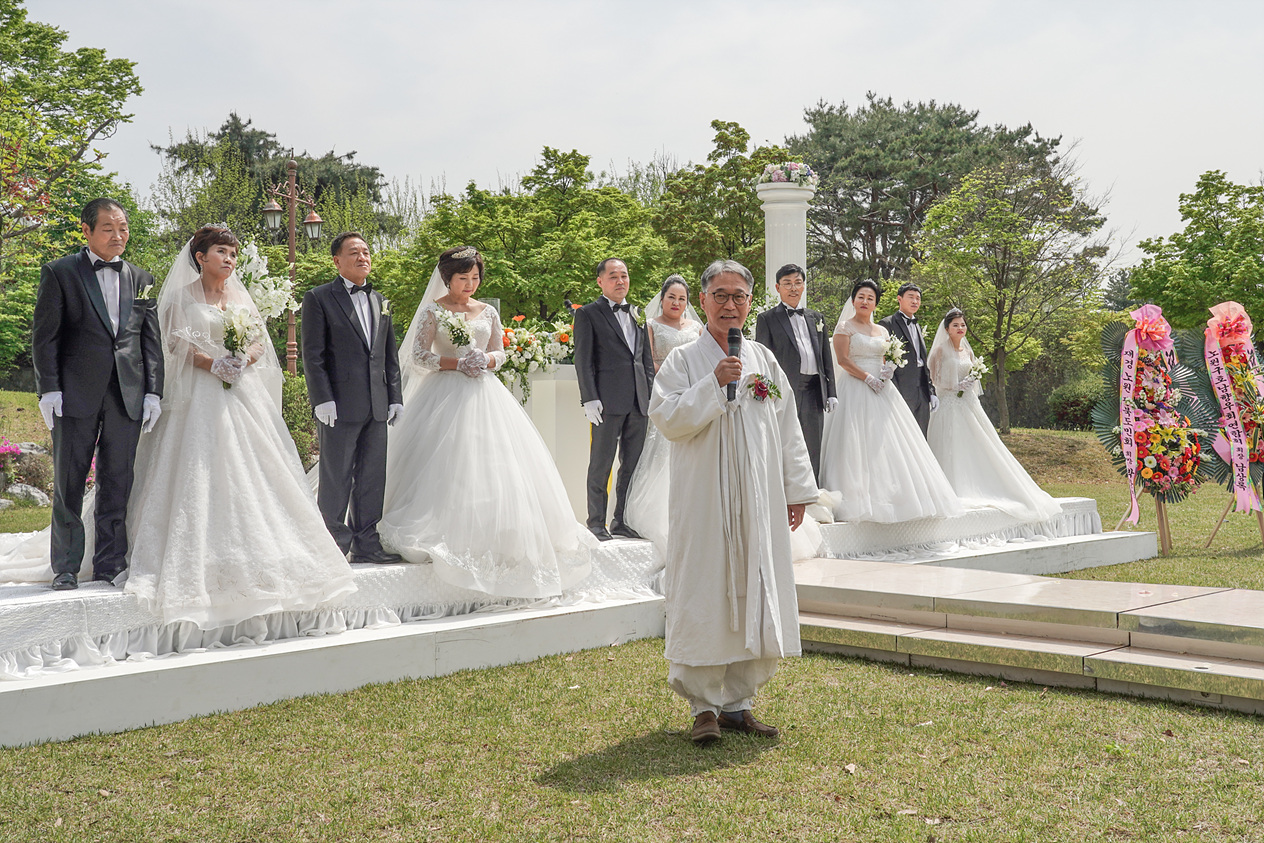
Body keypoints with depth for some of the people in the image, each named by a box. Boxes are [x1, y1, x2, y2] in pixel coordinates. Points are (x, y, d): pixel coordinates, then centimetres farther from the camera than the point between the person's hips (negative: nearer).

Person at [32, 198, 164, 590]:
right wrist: (48, 389, -9)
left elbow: (151, 341, 12)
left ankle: (110, 565, 16)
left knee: (118, 484, 6)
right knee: (69, 484, 3)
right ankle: (66, 568, 12)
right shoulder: (59, 273, 3)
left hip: (128, 396, 3)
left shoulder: (141, 279, 13)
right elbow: (45, 336, -1)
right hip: (76, 395, -3)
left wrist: (154, 392, 4)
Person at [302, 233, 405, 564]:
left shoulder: (380, 301, 18)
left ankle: (366, 544, 17)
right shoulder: (319, 298, -1)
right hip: (340, 406, -6)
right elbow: (313, 354, -7)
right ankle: (335, 546, 9)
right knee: (336, 478, 0)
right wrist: (322, 399, -15)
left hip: (376, 406, 6)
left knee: (373, 476, 8)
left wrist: (395, 396, 12)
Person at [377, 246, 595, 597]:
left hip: (484, 394, 4)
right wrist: (457, 363, -16)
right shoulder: (433, 311, 0)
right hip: (446, 393, -4)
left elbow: (500, 353, 15)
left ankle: (490, 534, 5)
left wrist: (485, 361, -8)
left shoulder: (488, 312, 12)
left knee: (492, 462, -2)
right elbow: (418, 356, -4)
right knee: (446, 464, -11)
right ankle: (447, 535, -6)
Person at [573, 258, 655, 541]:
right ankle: (596, 523, 7)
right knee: (601, 465, 0)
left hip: (639, 401, 6)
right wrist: (589, 399, -13)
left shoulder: (637, 314, 18)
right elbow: (583, 361, -5)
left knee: (632, 465, 8)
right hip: (608, 401, -5)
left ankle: (622, 521, 17)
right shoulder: (588, 314, 1)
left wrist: (651, 395, 11)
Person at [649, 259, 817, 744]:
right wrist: (714, 384, -19)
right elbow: (667, 419, -12)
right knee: (705, 596, -1)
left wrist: (797, 490, 10)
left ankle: (738, 702, 17)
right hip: (704, 499, -4)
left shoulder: (765, 360, 11)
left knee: (754, 594, 6)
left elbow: (788, 428, 13)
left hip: (759, 502, 4)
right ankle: (704, 706, 9)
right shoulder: (684, 361, 1)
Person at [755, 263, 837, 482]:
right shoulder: (766, 319, 2)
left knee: (813, 451, 9)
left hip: (814, 392, 5)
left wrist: (831, 392, 11)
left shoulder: (816, 318, 18)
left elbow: (826, 357, 18)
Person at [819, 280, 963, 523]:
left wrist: (890, 369, -5)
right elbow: (842, 359, -9)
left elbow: (891, 357, 19)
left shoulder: (882, 330, 19)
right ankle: (858, 499, -12)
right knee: (858, 442, -12)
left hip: (881, 390, 6)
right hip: (856, 389, -6)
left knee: (887, 444, 0)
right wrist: (868, 377, -16)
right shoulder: (844, 327, 2)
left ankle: (888, 495, 3)